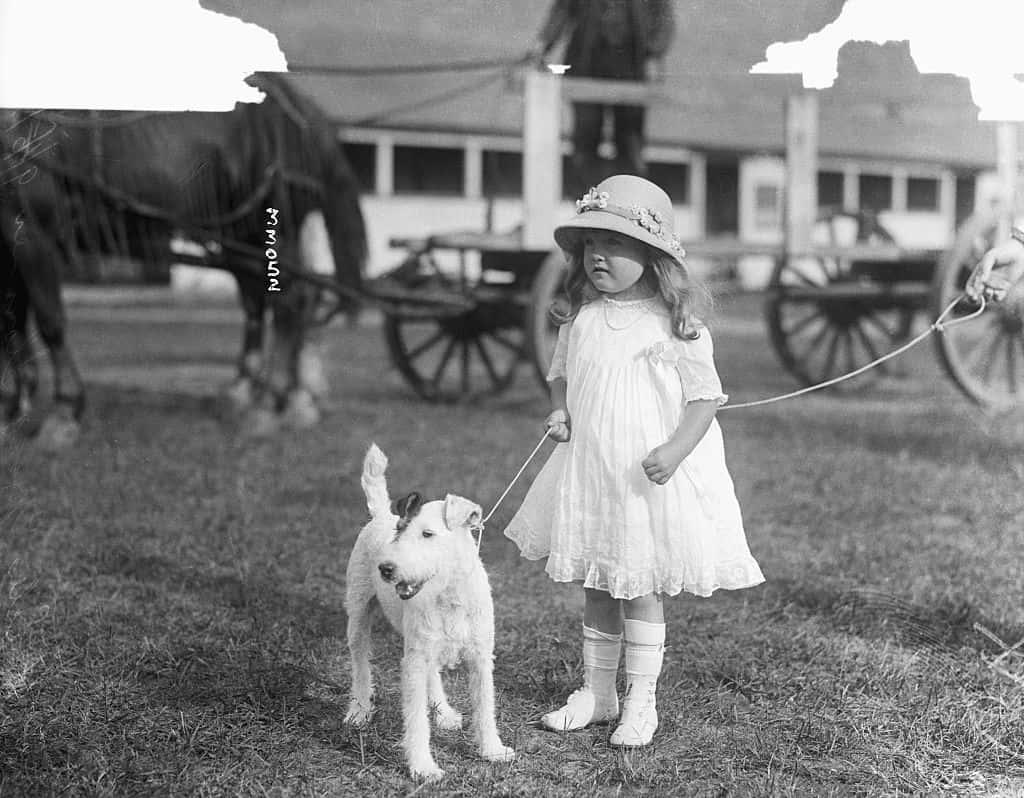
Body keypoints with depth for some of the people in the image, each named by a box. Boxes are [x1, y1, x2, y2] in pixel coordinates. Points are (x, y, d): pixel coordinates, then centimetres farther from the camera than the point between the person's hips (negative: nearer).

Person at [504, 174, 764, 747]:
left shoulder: (676, 323, -11)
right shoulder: (581, 317, 4)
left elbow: (705, 396, -10)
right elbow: (562, 374, 20)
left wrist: (675, 450, -23)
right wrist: (560, 412, 0)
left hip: (654, 478, -5)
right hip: (589, 469, 5)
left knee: (640, 587, 0)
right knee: (596, 587, 14)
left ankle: (641, 701, 14)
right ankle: (596, 691, 27)